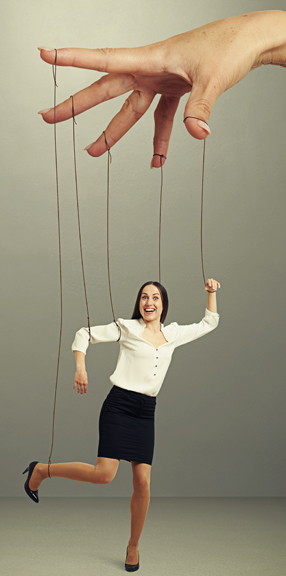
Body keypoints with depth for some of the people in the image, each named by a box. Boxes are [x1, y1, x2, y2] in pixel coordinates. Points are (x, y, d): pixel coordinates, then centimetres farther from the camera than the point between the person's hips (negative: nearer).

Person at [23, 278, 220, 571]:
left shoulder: (174, 334, 13)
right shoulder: (127, 328, 1)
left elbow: (208, 324, 26)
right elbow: (84, 334, 6)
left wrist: (211, 293, 18)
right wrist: (80, 367, -7)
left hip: (146, 413, 4)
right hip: (119, 406, -4)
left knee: (143, 482, 0)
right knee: (104, 474, -15)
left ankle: (133, 547, 22)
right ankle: (41, 470, 7)